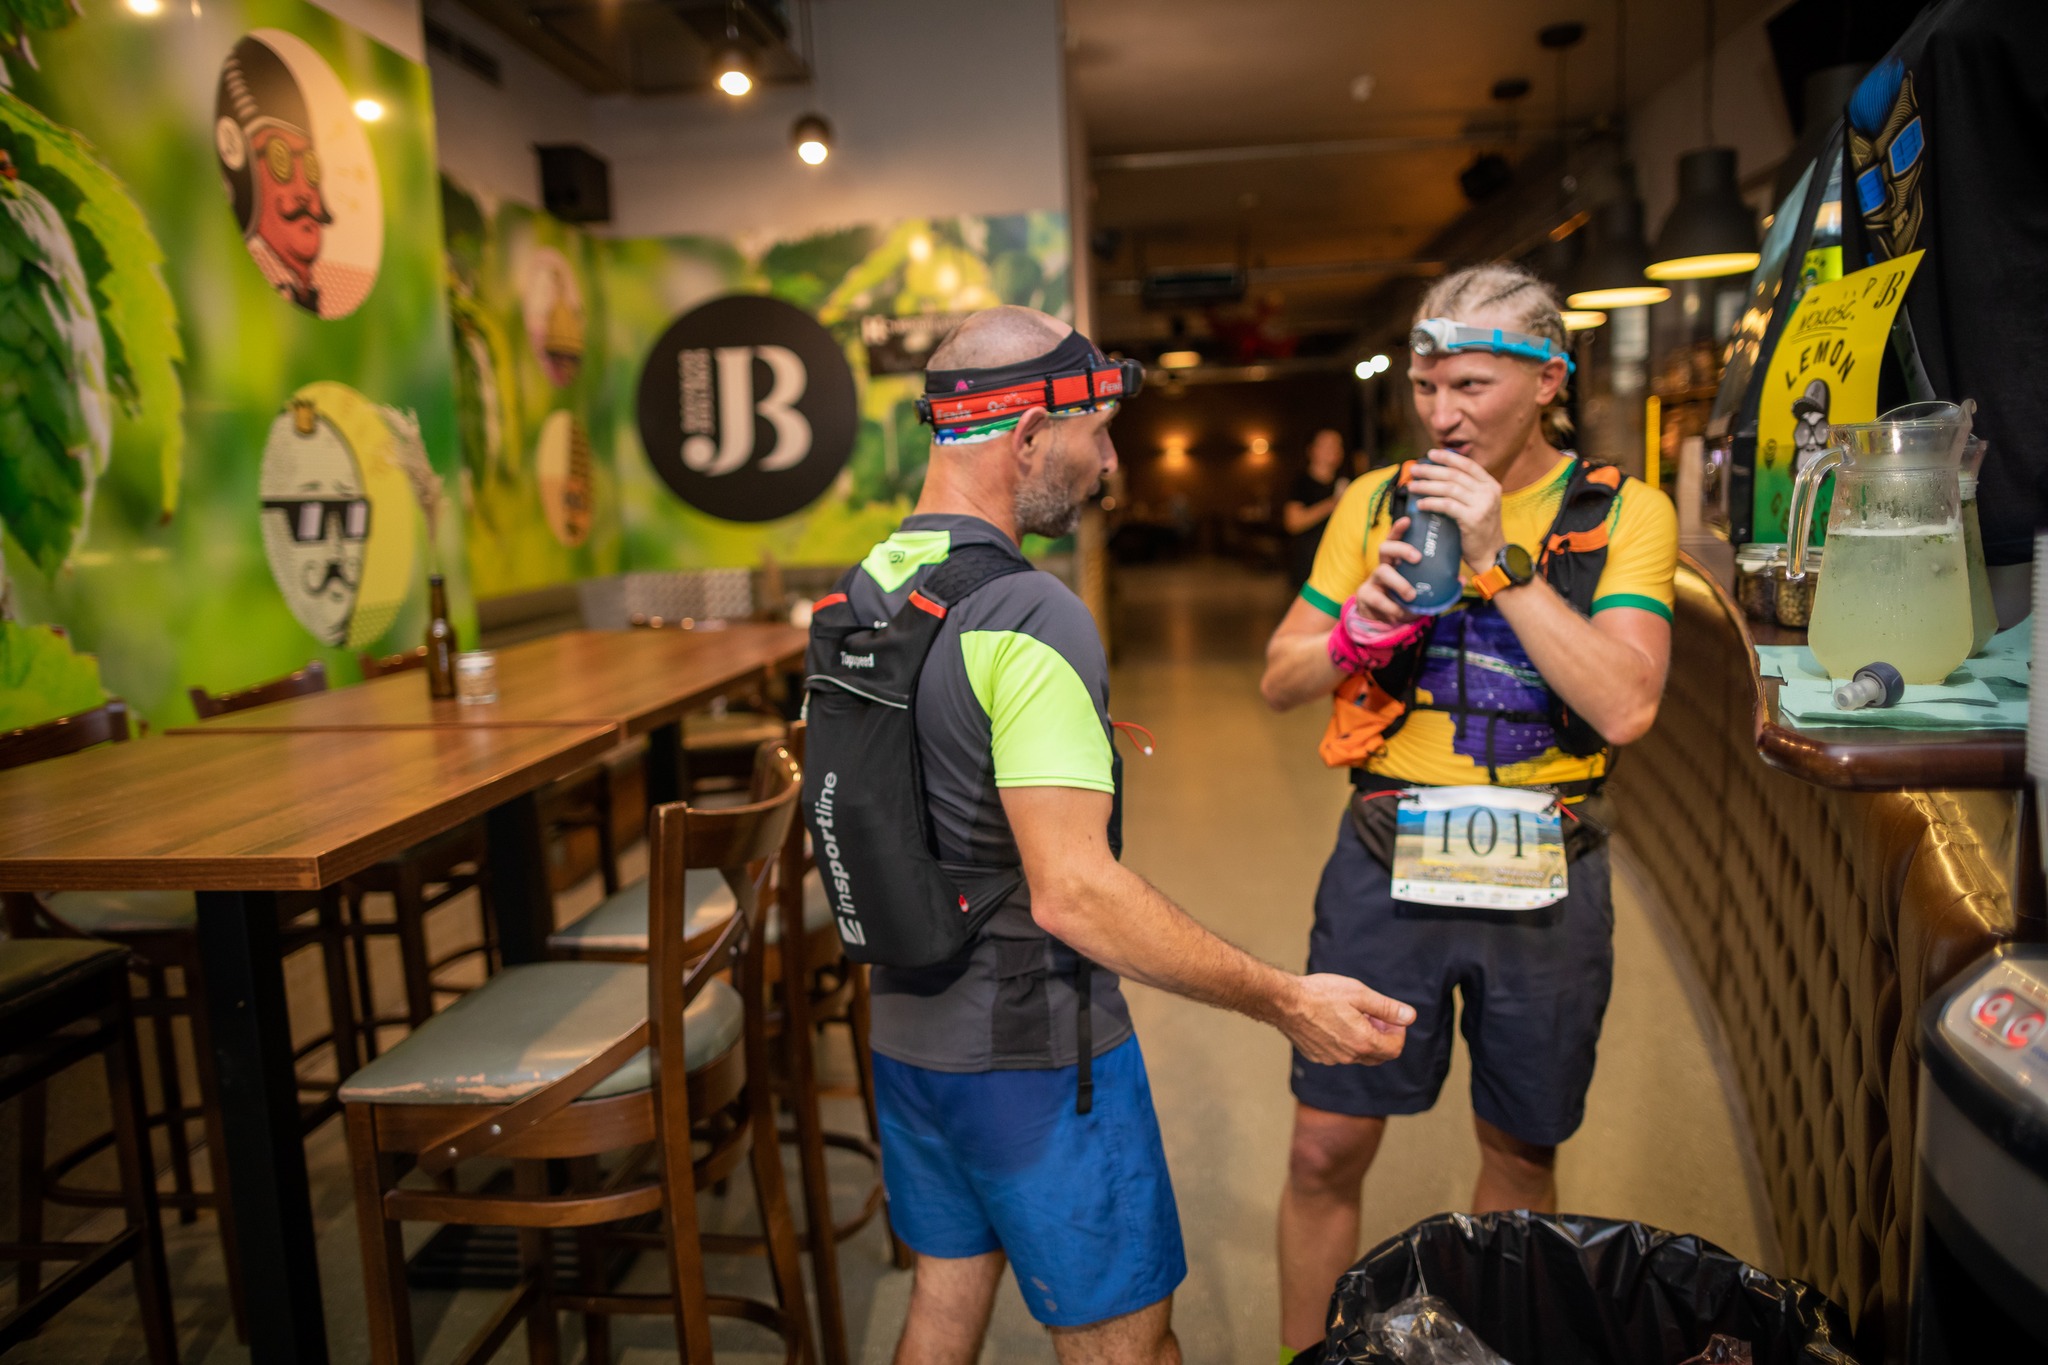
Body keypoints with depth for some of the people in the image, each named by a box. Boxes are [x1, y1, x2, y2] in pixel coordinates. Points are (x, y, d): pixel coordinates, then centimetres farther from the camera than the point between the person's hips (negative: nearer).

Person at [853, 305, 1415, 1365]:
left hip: (908, 1028, 8)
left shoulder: (859, 593, 2)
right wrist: (1285, 1001, -23)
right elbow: (1073, 894, -30)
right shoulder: (1030, 617, -25)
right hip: (1032, 1048, -8)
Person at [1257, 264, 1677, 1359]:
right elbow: (1279, 682, 7)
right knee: (1325, 1151, 4)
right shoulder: (1376, 503, 5)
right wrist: (1356, 630, -14)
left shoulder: (1624, 512, -2)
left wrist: (1502, 559, -20)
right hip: (1387, 860, 1)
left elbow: (1626, 707, -16)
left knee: (1521, 1155, 16)